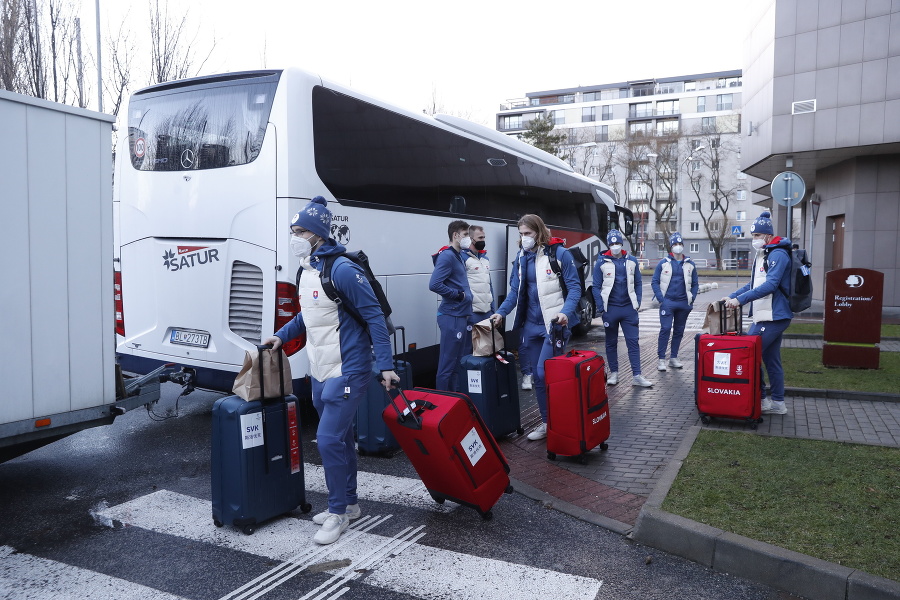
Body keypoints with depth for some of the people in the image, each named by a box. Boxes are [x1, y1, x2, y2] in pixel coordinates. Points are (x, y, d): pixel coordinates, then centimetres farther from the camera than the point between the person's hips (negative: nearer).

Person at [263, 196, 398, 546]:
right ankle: (349, 504, 30)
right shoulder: (305, 271, 10)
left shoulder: (342, 270, -17)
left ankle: (338, 512, 10)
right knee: (340, 438, 16)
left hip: (347, 372, -9)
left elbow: (374, 316, -17)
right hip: (319, 372, 9)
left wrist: (386, 365, -20)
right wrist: (282, 335, 13)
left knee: (329, 439, -8)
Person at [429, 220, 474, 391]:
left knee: (457, 363, 15)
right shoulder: (447, 256, -13)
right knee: (447, 365, -4)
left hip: (461, 315, 10)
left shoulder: (459, 257, 15)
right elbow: (434, 284, -23)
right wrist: (459, 294, -15)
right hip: (452, 317, -10)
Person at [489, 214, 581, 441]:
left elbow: (574, 286, -8)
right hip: (531, 325, 6)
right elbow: (515, 290, 10)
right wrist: (501, 312, -5)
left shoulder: (559, 253, -9)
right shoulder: (521, 256, 8)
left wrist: (566, 312, -23)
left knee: (544, 372, -13)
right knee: (537, 376, 11)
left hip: (554, 323, -6)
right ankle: (546, 422, 24)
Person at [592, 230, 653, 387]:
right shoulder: (601, 262, -2)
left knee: (633, 342, -1)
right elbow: (596, 287, -2)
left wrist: (637, 303, 1)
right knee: (611, 343, 9)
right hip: (610, 309, -1)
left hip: (629, 309, 2)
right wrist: (601, 308, -8)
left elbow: (638, 284, 11)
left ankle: (636, 376, 0)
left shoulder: (632, 261, 6)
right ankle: (614, 373, 20)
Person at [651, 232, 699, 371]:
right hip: (667, 302, -3)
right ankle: (661, 359, -5)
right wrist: (660, 299, -9)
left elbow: (695, 284, 15)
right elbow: (655, 282, 1)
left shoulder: (690, 264, 9)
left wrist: (692, 298, 2)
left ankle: (674, 358, 20)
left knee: (679, 331, 10)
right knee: (665, 329, -10)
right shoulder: (664, 263, 1)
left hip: (684, 304, 4)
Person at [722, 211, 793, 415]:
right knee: (771, 360, 13)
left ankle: (761, 398, 1)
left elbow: (770, 285, -27)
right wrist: (731, 297, 11)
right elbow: (753, 284, 23)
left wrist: (741, 299, -31)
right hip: (765, 316, 10)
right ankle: (777, 403, 22)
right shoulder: (761, 256, 18)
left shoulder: (778, 255, -14)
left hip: (774, 317, -10)